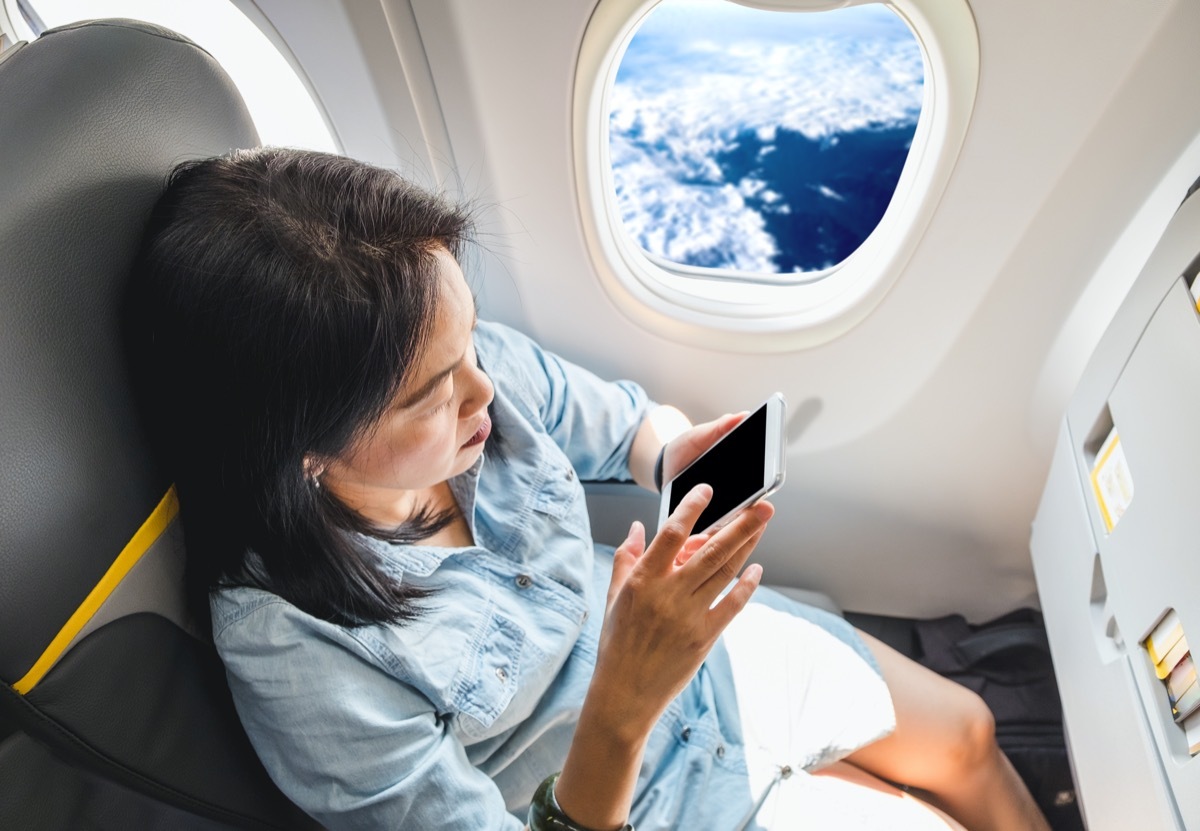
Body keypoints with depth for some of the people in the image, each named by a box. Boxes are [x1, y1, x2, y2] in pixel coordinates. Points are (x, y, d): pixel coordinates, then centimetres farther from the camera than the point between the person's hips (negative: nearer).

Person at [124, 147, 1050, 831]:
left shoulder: (487, 365, -23)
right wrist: (624, 701, -43)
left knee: (967, 734, 22)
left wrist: (674, 456, -26)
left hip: (710, 653, 5)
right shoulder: (294, 651, -35)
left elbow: (629, 423, -3)